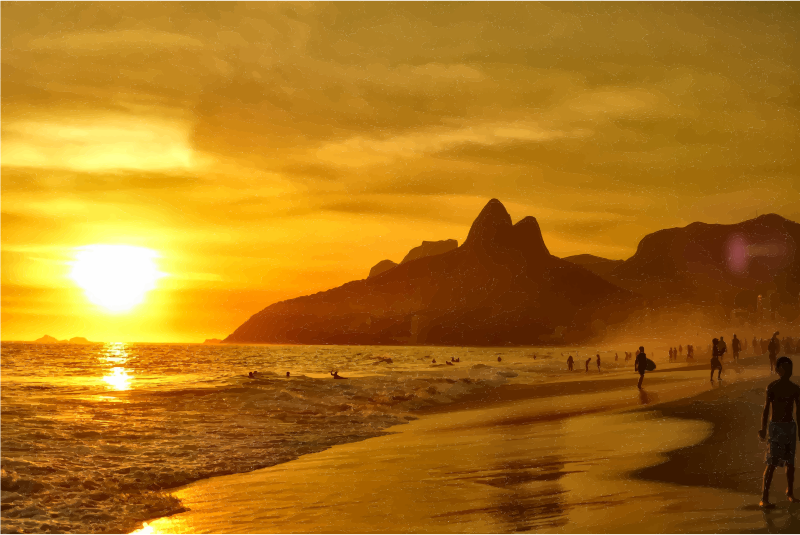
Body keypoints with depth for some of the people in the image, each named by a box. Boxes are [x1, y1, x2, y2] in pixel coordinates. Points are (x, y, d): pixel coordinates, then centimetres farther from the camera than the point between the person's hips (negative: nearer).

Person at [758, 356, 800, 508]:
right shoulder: (771, 387, -10)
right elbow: (766, 409, -11)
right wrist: (763, 429, -21)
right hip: (775, 427, -5)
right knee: (772, 463, -10)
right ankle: (764, 498, -6)